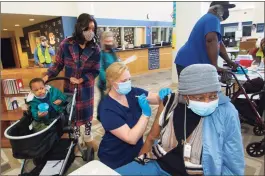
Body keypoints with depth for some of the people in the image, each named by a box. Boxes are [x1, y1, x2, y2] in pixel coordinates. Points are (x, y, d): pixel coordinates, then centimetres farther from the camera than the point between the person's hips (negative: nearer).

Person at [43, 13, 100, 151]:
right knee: (73, 113, 12)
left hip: (86, 88, 1)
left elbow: (95, 71, -7)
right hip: (70, 87, 0)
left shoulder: (95, 48, -11)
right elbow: (58, 64, -2)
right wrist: (48, 76, -14)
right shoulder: (66, 44, -13)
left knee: (87, 113, 13)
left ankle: (88, 138, 36)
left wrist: (81, 80, -17)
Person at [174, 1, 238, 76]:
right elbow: (211, 40, -32)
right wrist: (215, 66, -30)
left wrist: (229, 62, 21)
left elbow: (219, 44, 24)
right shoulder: (213, 19, -12)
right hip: (188, 63, -11)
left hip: (191, 62, 11)